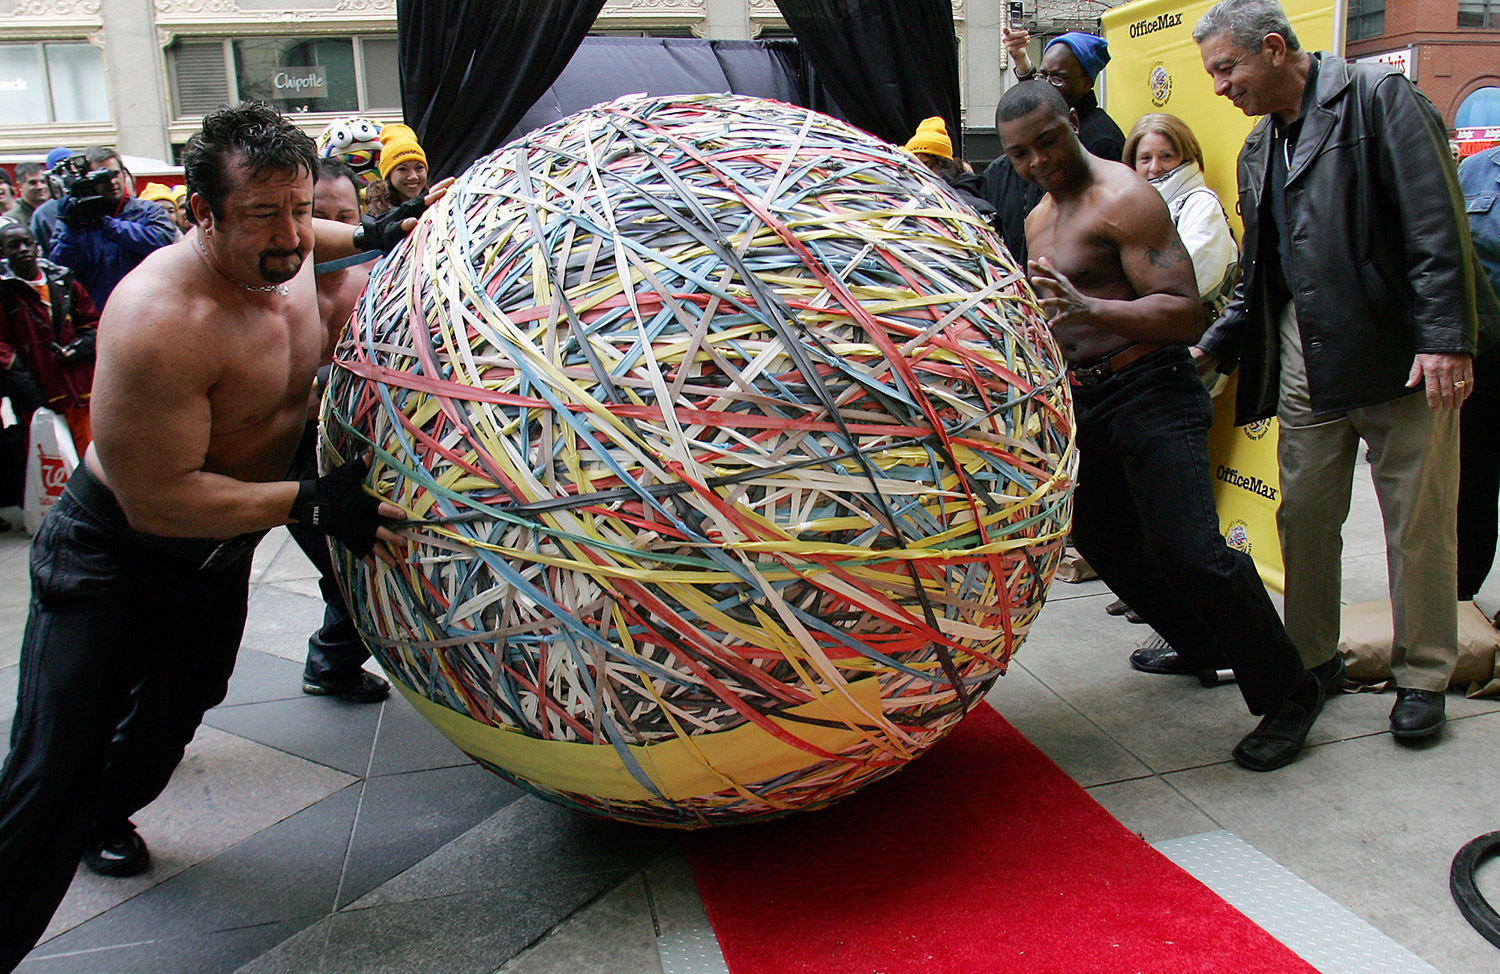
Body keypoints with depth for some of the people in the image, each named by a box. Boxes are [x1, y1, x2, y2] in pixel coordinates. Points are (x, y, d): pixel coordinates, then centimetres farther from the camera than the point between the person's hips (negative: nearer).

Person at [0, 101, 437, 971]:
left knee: (174, 711, 29)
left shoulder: (288, 260, -11)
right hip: (112, 551, -8)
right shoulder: (160, 321, -35)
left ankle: (107, 813, 57)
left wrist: (373, 239, 5)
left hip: (221, 551, 8)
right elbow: (158, 500, -33)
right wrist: (310, 504, -35)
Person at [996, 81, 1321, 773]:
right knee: (1101, 537, 19)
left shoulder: (1124, 199, -13)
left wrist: (1090, 308, -34)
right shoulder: (1039, 219, 15)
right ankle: (1204, 646, 38)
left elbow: (1184, 313, -22)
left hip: (1148, 392, -10)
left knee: (1191, 552, -18)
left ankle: (1286, 695, -2)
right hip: (1081, 400, 10)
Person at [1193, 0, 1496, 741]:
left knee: (1418, 525, 3)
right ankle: (1310, 658, 25)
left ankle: (1422, 676, 18)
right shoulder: (1258, 149, 16)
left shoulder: (1378, 97, -6)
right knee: (1304, 515, 9)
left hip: (1402, 354, -6)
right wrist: (1215, 348, 10)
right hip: (1306, 362, 6)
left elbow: (1437, 225, -14)